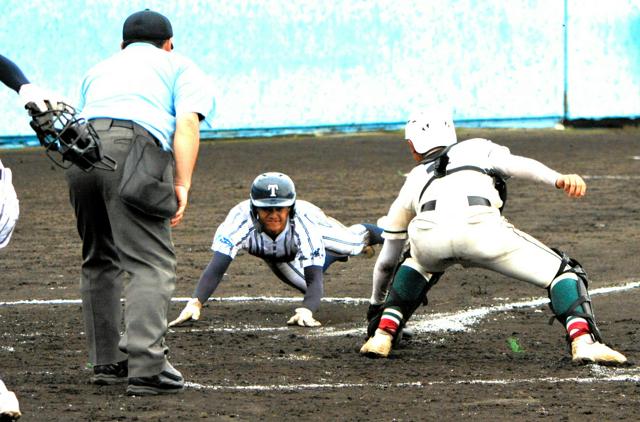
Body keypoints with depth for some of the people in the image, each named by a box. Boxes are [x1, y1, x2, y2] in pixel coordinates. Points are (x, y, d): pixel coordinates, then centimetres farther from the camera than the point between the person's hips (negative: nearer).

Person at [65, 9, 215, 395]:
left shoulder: (99, 69, 37)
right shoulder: (180, 67, 23)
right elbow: (187, 123, 4)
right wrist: (182, 185, -5)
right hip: (135, 146, -5)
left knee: (101, 260, 20)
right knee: (152, 263, -8)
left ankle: (107, 362, 23)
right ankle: (146, 368, -21)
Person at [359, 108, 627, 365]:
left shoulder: (414, 179, 40)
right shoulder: (477, 149, 36)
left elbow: (387, 260, 47)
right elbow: (518, 165, 11)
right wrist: (559, 180, -5)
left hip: (427, 235, 3)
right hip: (480, 227, -3)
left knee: (418, 263, 40)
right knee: (562, 272, 11)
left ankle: (383, 334, 24)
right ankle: (583, 341, -15)